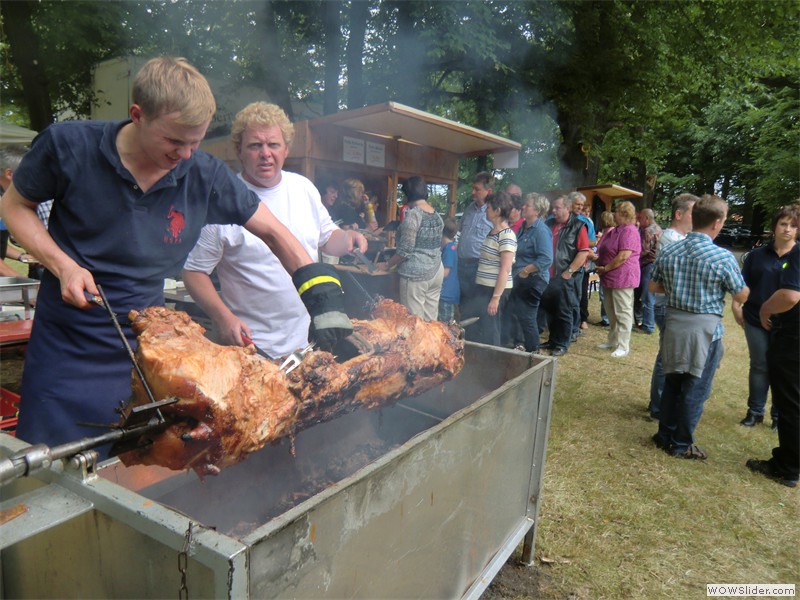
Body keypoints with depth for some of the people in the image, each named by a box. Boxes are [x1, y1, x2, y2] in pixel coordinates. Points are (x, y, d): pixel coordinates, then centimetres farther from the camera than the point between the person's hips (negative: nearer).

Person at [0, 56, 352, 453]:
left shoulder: (205, 176, -10)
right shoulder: (67, 146, -13)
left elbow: (272, 231, -2)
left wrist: (319, 289, -15)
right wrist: (63, 265, -14)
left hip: (145, 347, 1)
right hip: (65, 350, -1)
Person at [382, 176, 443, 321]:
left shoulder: (413, 214, -12)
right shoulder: (436, 214, 11)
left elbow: (405, 251, -15)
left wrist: (387, 264, -2)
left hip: (416, 274, -8)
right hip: (436, 271, 8)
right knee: (430, 320, 10)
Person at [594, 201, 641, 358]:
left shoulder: (629, 231, -16)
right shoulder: (615, 231, 15)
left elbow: (623, 256, -23)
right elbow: (605, 251, 23)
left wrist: (605, 268, -15)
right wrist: (596, 255, 3)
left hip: (622, 278, -10)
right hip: (610, 278, 10)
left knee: (623, 313, -4)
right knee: (611, 312, 16)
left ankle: (623, 346, 2)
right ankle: (612, 341, 27)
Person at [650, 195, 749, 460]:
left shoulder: (668, 252, -1)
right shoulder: (723, 257, -15)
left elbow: (653, 286, 9)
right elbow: (742, 296, -4)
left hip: (673, 324, 5)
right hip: (705, 328, -5)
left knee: (672, 383, 18)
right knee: (695, 390, 7)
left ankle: (665, 435, 29)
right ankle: (681, 445, 18)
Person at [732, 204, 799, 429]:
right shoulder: (757, 254, 5)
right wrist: (736, 306, -2)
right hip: (756, 320, 1)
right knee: (759, 367, 11)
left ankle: (780, 416, 23)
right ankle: (755, 411, 23)